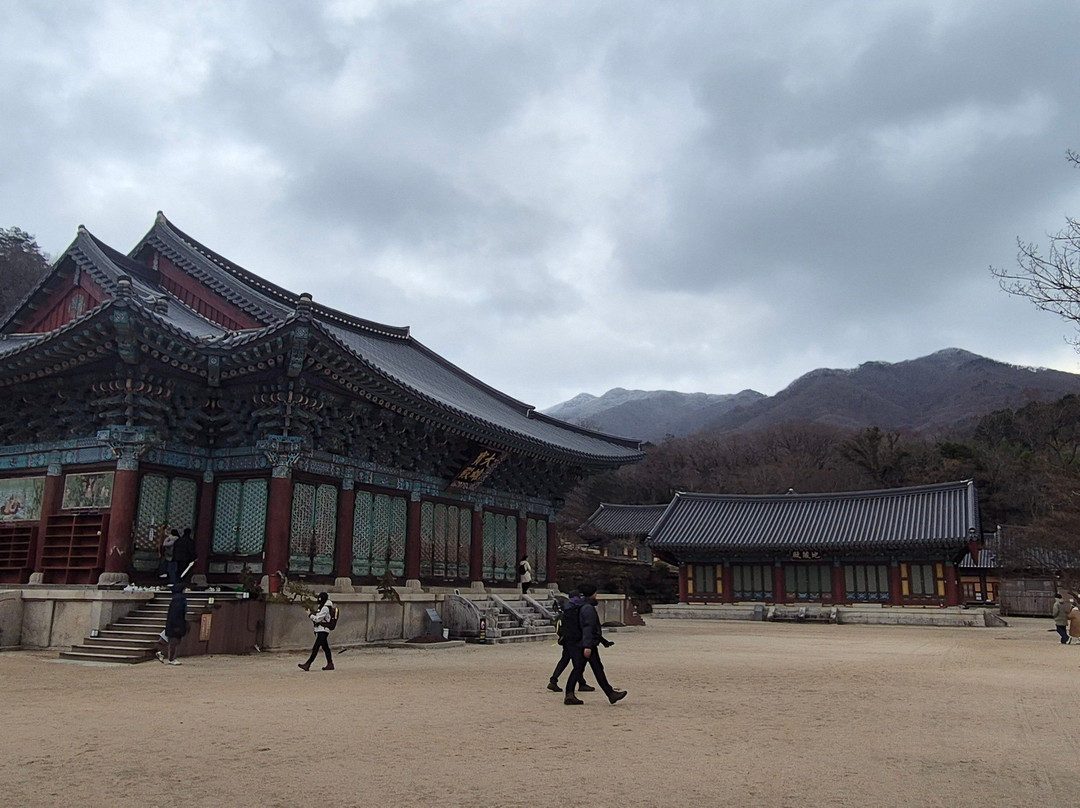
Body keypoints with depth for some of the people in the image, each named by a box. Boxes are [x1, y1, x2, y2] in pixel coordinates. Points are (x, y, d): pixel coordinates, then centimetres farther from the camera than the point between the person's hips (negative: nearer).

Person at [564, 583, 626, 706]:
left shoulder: (582, 607, 18)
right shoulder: (588, 608, -13)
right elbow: (588, 628, -23)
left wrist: (604, 641, 33)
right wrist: (588, 646, -29)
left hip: (579, 645, 9)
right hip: (589, 645, -9)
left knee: (577, 669, 6)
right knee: (598, 670, -2)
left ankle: (569, 695, 0)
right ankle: (611, 694, 7)